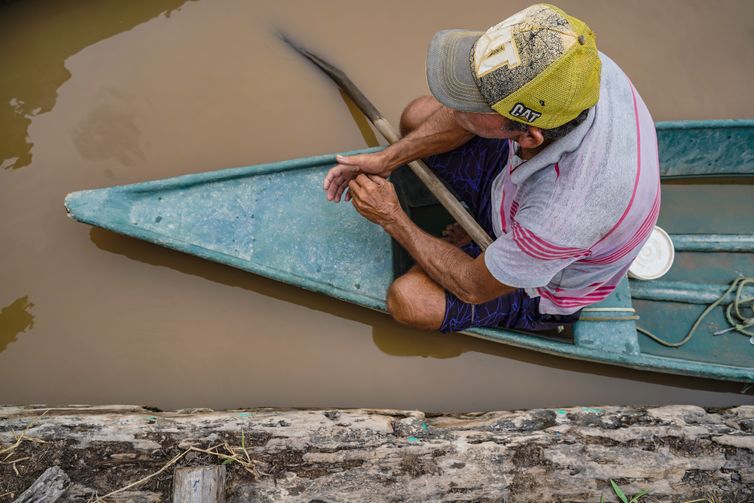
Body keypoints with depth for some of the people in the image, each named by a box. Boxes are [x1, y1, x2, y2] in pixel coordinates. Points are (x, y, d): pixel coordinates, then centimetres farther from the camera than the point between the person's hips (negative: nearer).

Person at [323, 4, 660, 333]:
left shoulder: (563, 220, -46)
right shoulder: (565, 62, -30)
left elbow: (474, 287, -25)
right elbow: (462, 119, -8)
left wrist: (392, 219, -16)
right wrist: (387, 159, -12)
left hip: (543, 288, -5)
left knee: (408, 301, -23)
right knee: (417, 115, 1)